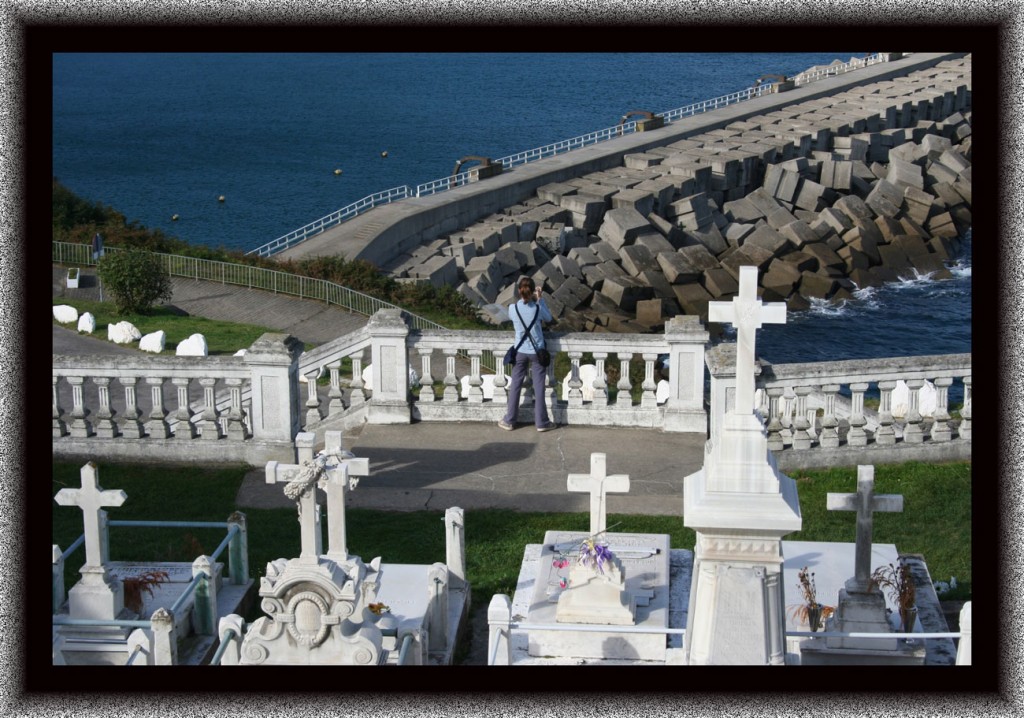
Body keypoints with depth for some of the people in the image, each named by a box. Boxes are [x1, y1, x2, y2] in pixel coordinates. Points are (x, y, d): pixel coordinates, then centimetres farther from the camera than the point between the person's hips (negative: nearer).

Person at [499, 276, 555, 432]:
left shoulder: (513, 308, -11)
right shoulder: (538, 308, -14)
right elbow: (548, 318, 7)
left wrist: (534, 300, 11)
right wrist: (540, 299, 9)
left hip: (520, 352, 1)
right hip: (537, 352, -1)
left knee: (515, 386, 11)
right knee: (539, 387, 7)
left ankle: (509, 421, 17)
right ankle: (541, 422, 13)